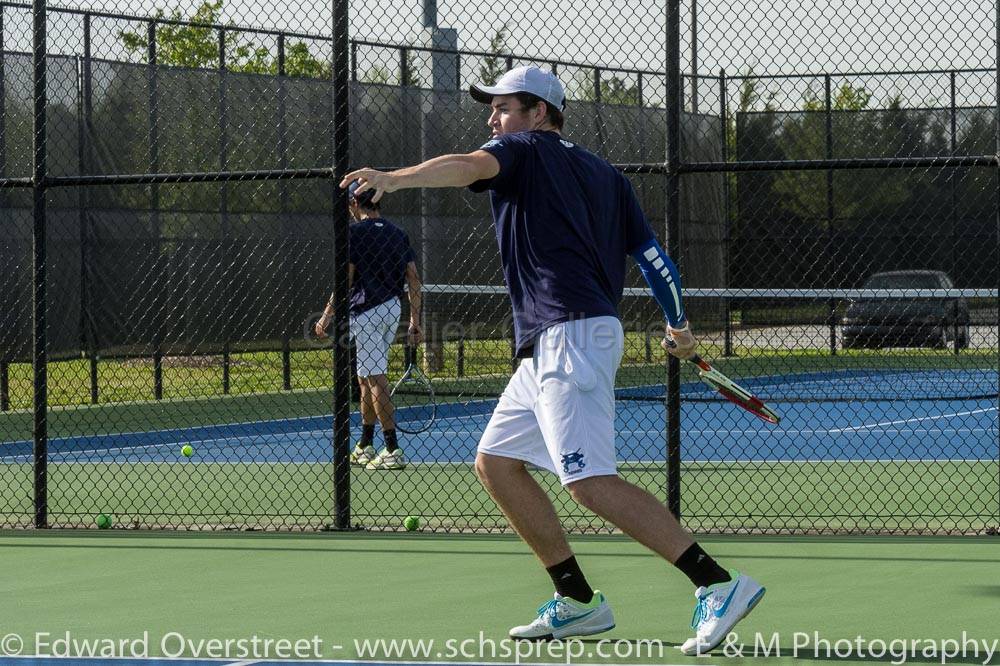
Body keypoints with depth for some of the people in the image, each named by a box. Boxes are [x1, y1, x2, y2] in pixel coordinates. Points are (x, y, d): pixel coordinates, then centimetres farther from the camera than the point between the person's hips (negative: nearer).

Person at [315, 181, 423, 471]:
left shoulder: (355, 232, -8)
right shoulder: (397, 233, 10)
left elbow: (346, 280, -12)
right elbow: (414, 279, 8)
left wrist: (326, 316, -5)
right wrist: (415, 323, 12)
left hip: (366, 312, -7)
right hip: (392, 310, 7)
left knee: (376, 381, -6)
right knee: (366, 379, 18)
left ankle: (393, 450, -10)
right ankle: (365, 447, 24)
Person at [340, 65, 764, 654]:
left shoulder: (526, 149, 1)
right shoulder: (606, 175, 23)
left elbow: (471, 166, -21)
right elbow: (652, 255, 19)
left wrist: (395, 179, -36)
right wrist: (679, 327, 27)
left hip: (570, 334, -10)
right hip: (552, 345, 10)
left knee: (591, 481, -18)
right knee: (496, 462, 14)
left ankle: (718, 584, -24)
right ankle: (578, 603, 13)